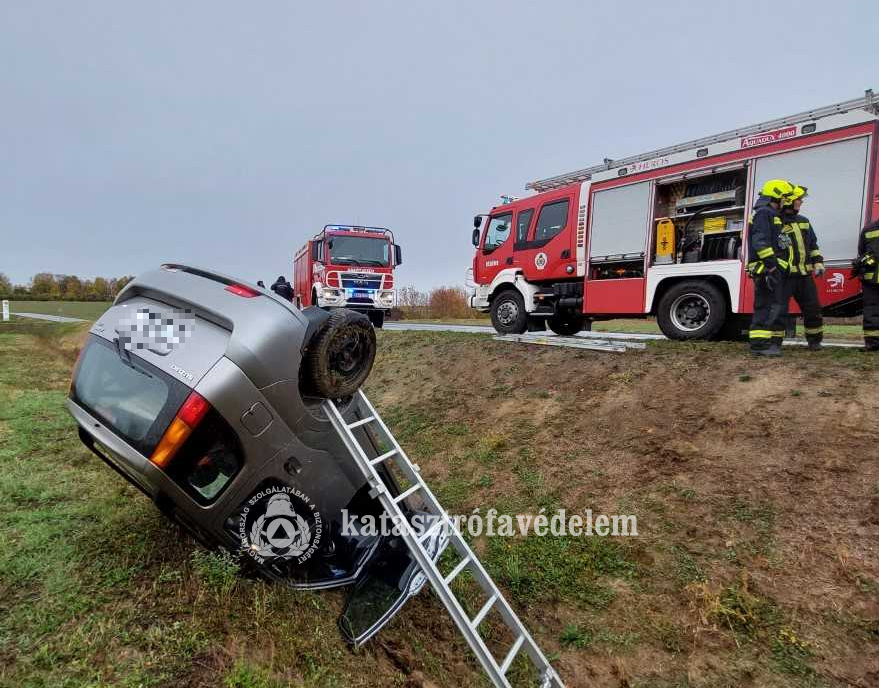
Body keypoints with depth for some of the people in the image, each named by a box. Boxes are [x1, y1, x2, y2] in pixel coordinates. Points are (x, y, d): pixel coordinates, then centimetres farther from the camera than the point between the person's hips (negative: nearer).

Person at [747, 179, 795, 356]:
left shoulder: (772, 215, 26)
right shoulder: (764, 213, -9)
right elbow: (761, 242, -21)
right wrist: (771, 265, -25)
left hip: (775, 270, 11)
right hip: (767, 270, -11)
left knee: (779, 307, 11)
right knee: (768, 306, -13)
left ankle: (771, 342, 15)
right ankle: (760, 344, -14)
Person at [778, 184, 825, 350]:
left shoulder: (804, 221, 17)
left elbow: (813, 245, 22)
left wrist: (818, 263, 13)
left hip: (804, 275, 7)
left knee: (812, 308, 9)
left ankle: (814, 340, 22)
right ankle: (774, 341, 2)